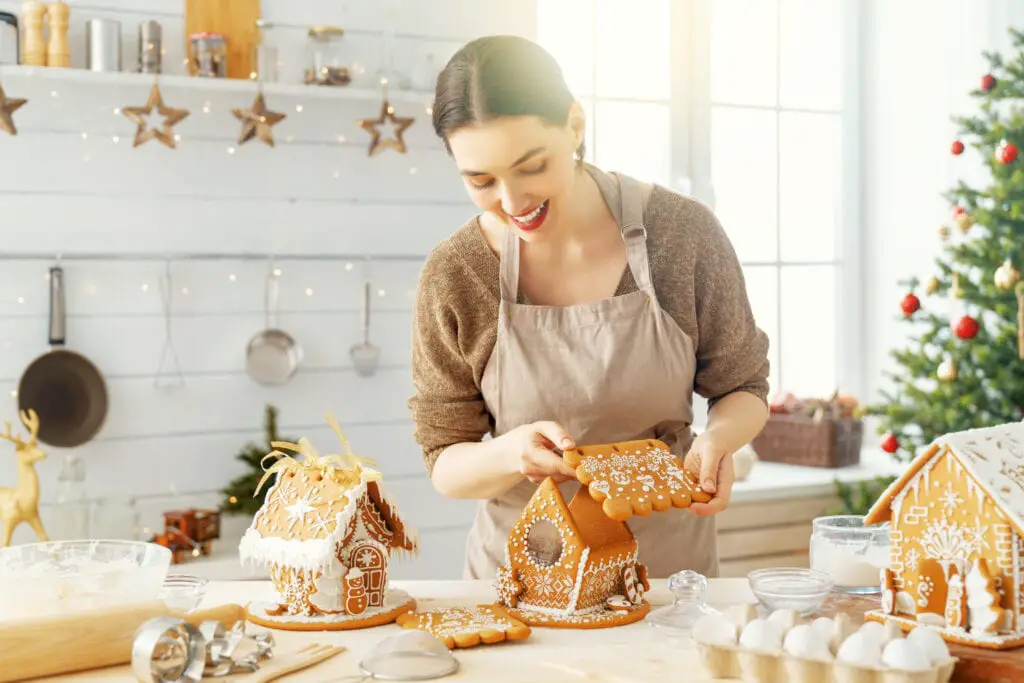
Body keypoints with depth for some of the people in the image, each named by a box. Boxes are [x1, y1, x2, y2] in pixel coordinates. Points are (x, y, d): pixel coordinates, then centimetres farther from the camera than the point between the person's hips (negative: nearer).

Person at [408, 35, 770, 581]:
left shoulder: (682, 232, -9)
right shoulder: (453, 276, -9)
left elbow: (742, 387, 4)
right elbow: (444, 464, -2)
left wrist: (716, 438, -17)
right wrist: (511, 454, -23)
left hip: (669, 565, 1)